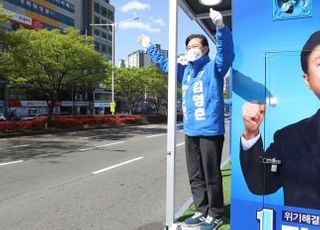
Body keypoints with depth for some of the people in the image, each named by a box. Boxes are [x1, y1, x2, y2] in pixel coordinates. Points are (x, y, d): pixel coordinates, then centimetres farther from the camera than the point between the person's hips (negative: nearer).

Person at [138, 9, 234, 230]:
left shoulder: (214, 67, -3)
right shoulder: (186, 70, 18)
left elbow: (226, 52, -23)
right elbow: (165, 63, 33)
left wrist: (221, 27, -38)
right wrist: (150, 47, 38)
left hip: (210, 131, -7)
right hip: (191, 131, 8)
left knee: (211, 176, 2)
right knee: (195, 176, 14)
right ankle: (202, 211, 28)